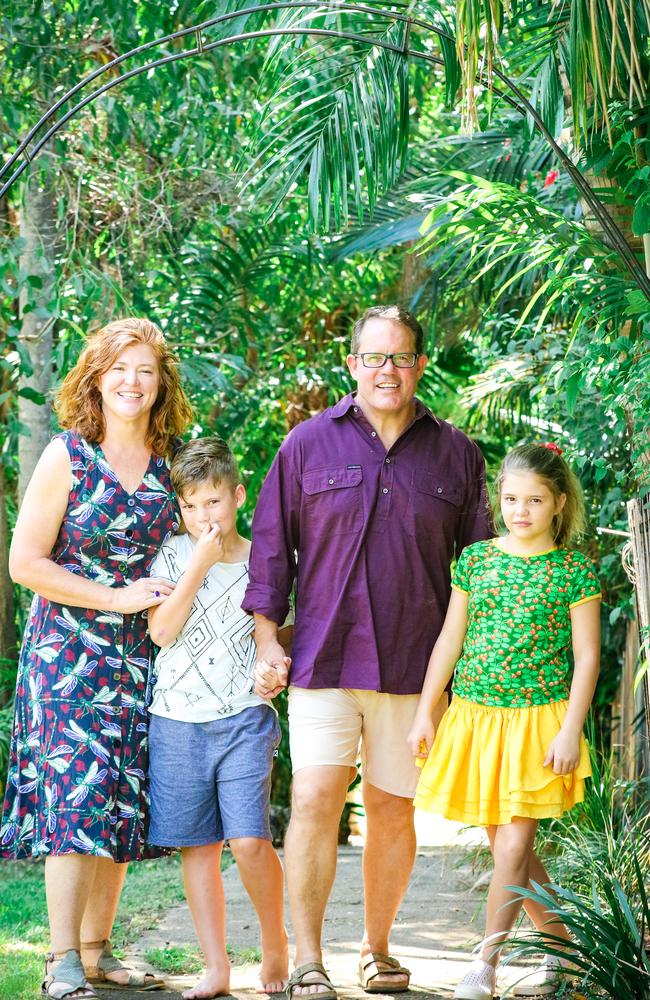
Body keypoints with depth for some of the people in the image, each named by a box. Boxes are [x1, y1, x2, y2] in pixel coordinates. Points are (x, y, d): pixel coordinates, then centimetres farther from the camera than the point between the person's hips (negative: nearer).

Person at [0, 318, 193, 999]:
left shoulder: (168, 463, 8)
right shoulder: (67, 457, -5)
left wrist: (167, 600, 3)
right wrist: (114, 599, -12)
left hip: (140, 656, 5)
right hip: (69, 652, -5)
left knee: (122, 801, 5)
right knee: (75, 794, -12)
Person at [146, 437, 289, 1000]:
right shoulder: (173, 556, 3)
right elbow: (162, 631, -9)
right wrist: (200, 564, -11)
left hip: (244, 719, -1)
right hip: (178, 721, 1)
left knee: (249, 840, -13)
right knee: (198, 846, 4)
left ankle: (275, 942, 10)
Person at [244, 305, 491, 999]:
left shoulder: (455, 454, 8)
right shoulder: (308, 444, 6)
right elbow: (271, 549, 8)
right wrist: (266, 643, 2)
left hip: (413, 666, 1)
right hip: (324, 657, -1)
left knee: (393, 809, 6)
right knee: (315, 800, -10)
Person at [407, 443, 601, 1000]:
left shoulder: (575, 571, -3)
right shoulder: (475, 559, 6)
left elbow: (587, 656, -3)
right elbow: (450, 639, 10)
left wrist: (570, 731, -10)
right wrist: (424, 713, 8)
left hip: (539, 719, -4)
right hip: (475, 716, 4)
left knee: (513, 847, -6)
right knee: (507, 846, 9)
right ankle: (562, 947, 23)